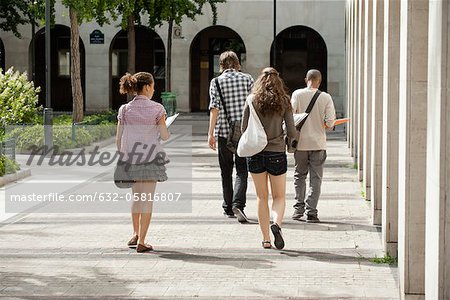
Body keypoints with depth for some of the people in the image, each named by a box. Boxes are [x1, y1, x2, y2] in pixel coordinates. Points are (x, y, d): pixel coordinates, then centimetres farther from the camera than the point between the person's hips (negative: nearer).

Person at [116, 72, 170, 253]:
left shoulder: (125, 110, 1)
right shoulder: (156, 109, -7)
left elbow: (119, 139, 2)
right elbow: (164, 136, -6)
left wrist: (122, 157, 14)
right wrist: (166, 130, 16)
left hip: (130, 158, 3)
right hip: (150, 159, -3)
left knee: (136, 197, 22)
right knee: (147, 200, 2)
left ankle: (136, 234, 27)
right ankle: (141, 242, 0)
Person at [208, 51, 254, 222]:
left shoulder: (216, 82, 0)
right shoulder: (247, 79, 3)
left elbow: (214, 108, -6)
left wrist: (211, 133, -6)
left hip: (224, 131, 0)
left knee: (226, 171, 13)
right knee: (242, 170, 1)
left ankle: (228, 208, 19)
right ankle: (238, 204, -20)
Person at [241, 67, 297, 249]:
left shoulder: (252, 100, -2)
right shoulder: (284, 102, -3)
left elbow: (244, 129, 0)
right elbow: (292, 133, -5)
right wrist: (293, 134, 18)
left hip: (255, 153, 1)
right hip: (277, 153, -1)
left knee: (261, 197, 12)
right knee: (279, 196, 11)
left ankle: (266, 239, 10)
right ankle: (276, 223, -18)